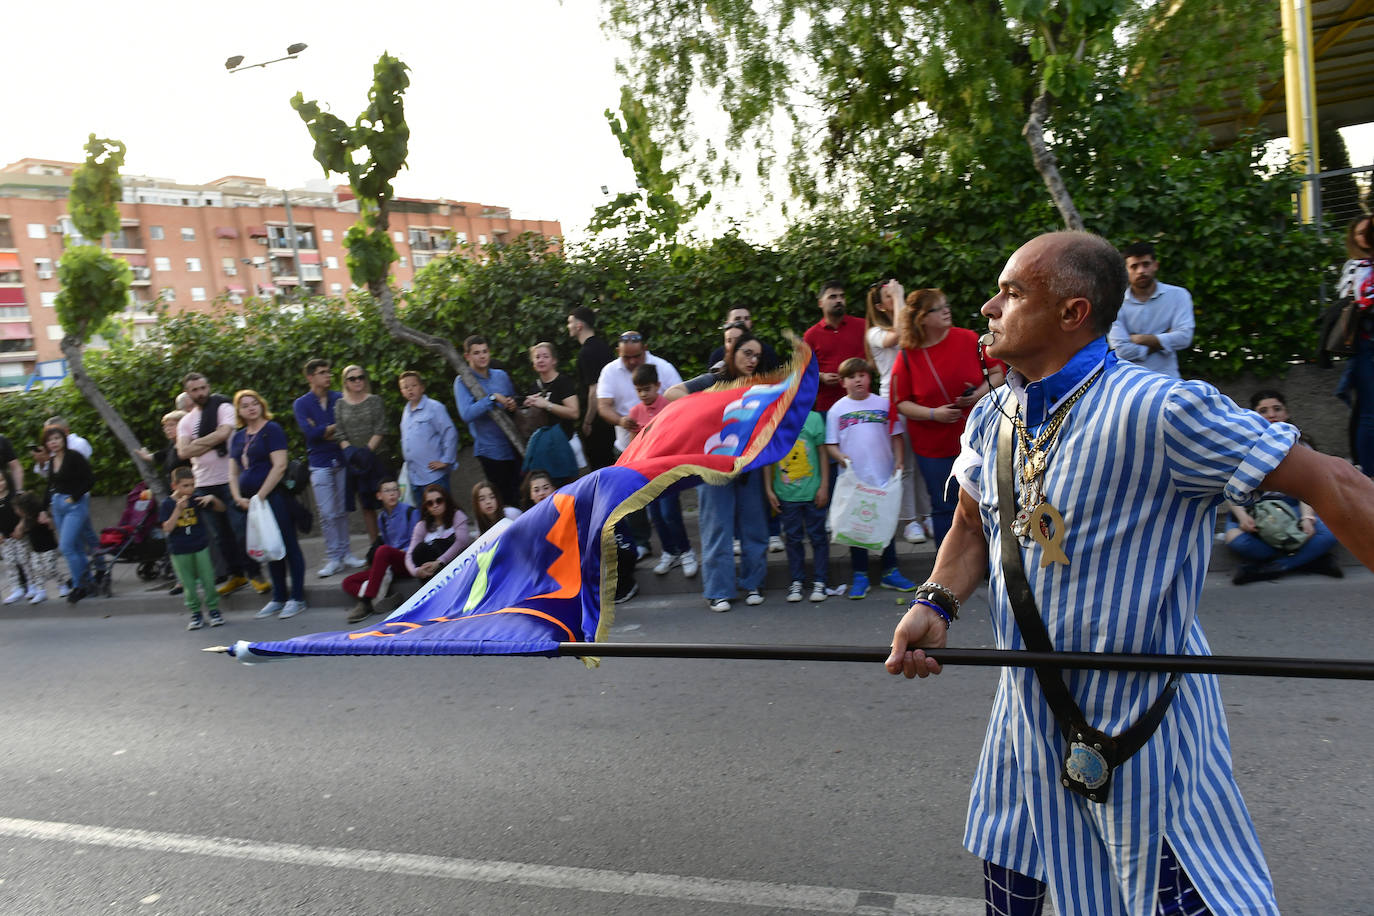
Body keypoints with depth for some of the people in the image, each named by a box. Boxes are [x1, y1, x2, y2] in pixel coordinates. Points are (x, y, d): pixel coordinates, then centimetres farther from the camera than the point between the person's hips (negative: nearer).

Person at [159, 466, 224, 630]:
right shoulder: (167, 504, -5)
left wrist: (212, 498, -12)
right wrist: (179, 509, -23)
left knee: (207, 580, 3)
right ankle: (195, 613, 16)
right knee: (188, 584, 6)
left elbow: (221, 508, 8)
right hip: (179, 551, -1)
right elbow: (167, 528, -15)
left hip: (201, 547, 1)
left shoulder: (196, 500, 0)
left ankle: (213, 609, 15)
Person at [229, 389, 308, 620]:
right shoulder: (237, 437, 16)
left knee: (288, 545, -3)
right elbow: (234, 473, 17)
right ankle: (278, 598, 20)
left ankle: (297, 598, 2)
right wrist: (239, 498, 0)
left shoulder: (272, 429, -5)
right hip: (250, 502, 7)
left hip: (274, 497, -7)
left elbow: (280, 466, -14)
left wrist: (260, 496, -16)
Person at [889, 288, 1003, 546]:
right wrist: (933, 414, -17)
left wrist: (980, 393, -13)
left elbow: (998, 372, 6)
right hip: (932, 446, -1)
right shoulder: (908, 356, -6)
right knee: (943, 507, 9)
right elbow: (901, 403, -3)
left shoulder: (968, 339, -3)